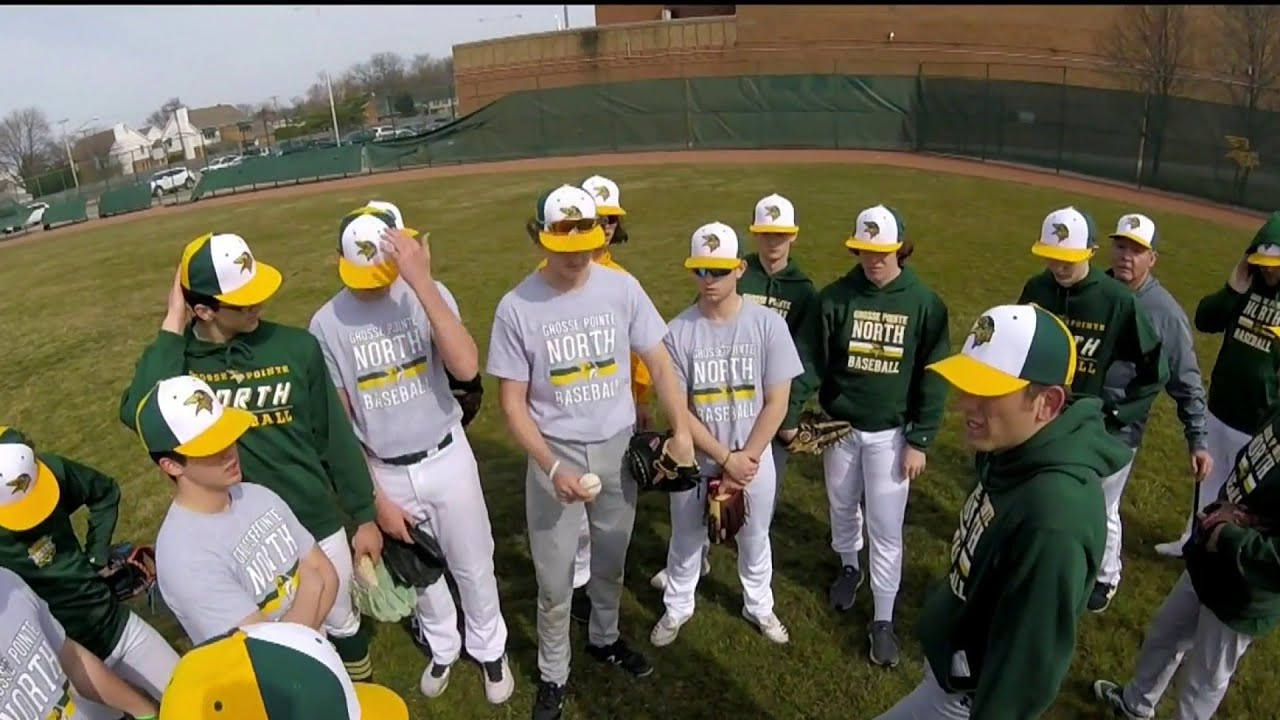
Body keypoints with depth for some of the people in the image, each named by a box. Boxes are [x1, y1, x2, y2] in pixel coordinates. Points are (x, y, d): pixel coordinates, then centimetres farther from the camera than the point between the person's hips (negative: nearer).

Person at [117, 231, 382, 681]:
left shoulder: (296, 347, -11)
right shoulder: (172, 358, -10)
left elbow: (335, 436, -4)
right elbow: (137, 415, -33)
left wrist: (364, 515, 0)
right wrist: (171, 326, -25)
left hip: (316, 524, 0)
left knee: (341, 622, 22)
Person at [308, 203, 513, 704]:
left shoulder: (428, 294, -14)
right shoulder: (327, 323, -11)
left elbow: (467, 368, -32)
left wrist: (422, 283, -36)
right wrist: (375, 498, -6)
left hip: (447, 459, -1)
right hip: (386, 473, 1)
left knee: (473, 567, 15)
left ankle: (489, 648, 43)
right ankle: (442, 648, 49)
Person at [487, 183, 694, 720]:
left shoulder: (622, 288, -8)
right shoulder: (517, 307, -15)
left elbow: (658, 363, -1)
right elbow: (513, 402, -10)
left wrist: (681, 431, -13)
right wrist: (553, 468, -20)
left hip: (619, 448, 3)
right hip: (555, 455, -2)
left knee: (611, 560, 22)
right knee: (554, 579, 7)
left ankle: (604, 639, 49)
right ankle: (553, 675, 32)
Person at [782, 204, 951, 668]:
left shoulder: (925, 304, -9)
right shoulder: (835, 297, -8)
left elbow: (933, 378, -5)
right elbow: (809, 361, -5)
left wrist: (919, 441, -7)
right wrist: (789, 417, -10)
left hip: (890, 434, -2)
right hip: (838, 426, 2)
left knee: (885, 530, 2)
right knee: (842, 509, 20)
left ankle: (883, 620, 17)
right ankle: (848, 567, 48)